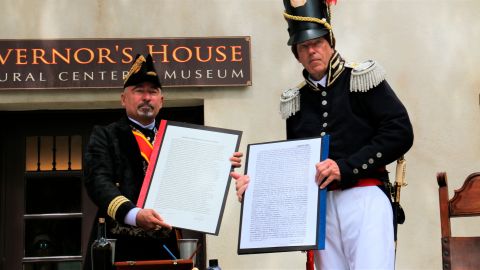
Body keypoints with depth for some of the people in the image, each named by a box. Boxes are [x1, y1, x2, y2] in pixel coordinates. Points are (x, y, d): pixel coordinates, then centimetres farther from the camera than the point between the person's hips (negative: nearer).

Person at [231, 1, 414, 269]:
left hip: (364, 197, -4)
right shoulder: (296, 101, 15)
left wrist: (346, 168, -16)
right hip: (320, 204, 5)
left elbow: (400, 133, -8)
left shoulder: (363, 78, 1)